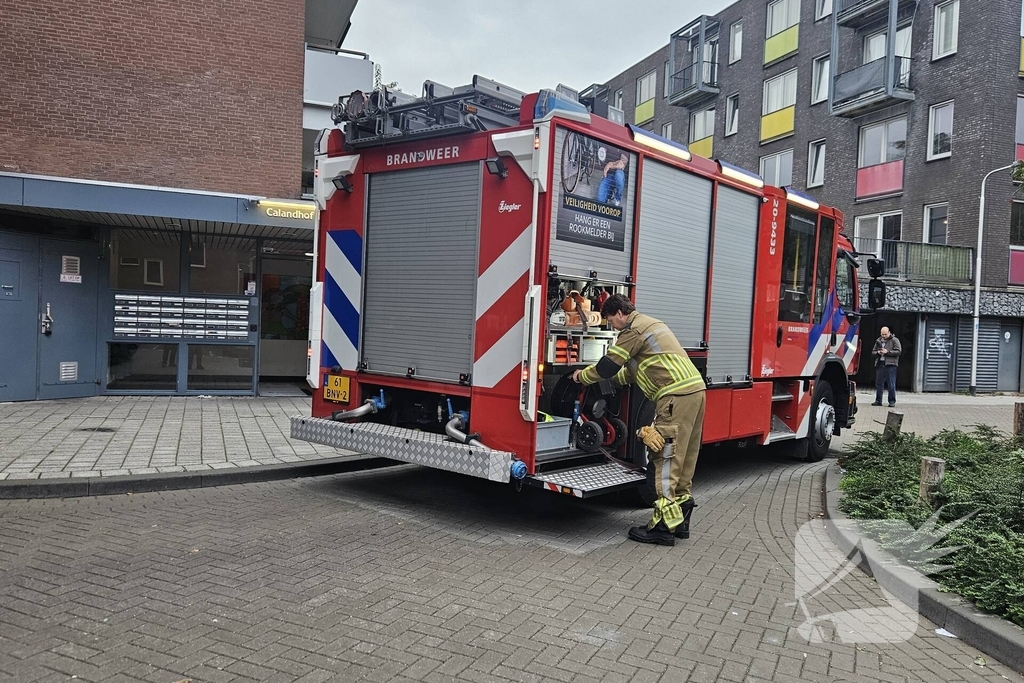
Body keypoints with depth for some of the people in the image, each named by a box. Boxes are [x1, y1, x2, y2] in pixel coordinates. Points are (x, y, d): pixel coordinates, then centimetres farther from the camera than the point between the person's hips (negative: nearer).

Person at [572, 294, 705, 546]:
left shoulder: (634, 330, -5)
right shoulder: (649, 324, 26)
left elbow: (608, 366, -4)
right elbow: (636, 371, 32)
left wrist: (583, 376, 12)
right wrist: (610, 376, 32)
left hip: (677, 395, -10)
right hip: (694, 390, 10)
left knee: (665, 458, -8)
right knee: (683, 458, 13)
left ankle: (664, 526, -6)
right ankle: (679, 520, 20)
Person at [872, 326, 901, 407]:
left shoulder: (894, 340, 2)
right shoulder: (878, 341, 17)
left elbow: (898, 351, -7)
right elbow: (873, 352, 19)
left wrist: (887, 352, -15)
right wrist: (877, 352, -2)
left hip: (890, 364, -5)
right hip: (880, 364, 5)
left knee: (891, 384, -4)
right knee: (878, 383, 6)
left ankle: (892, 401, 1)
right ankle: (878, 400, 12)